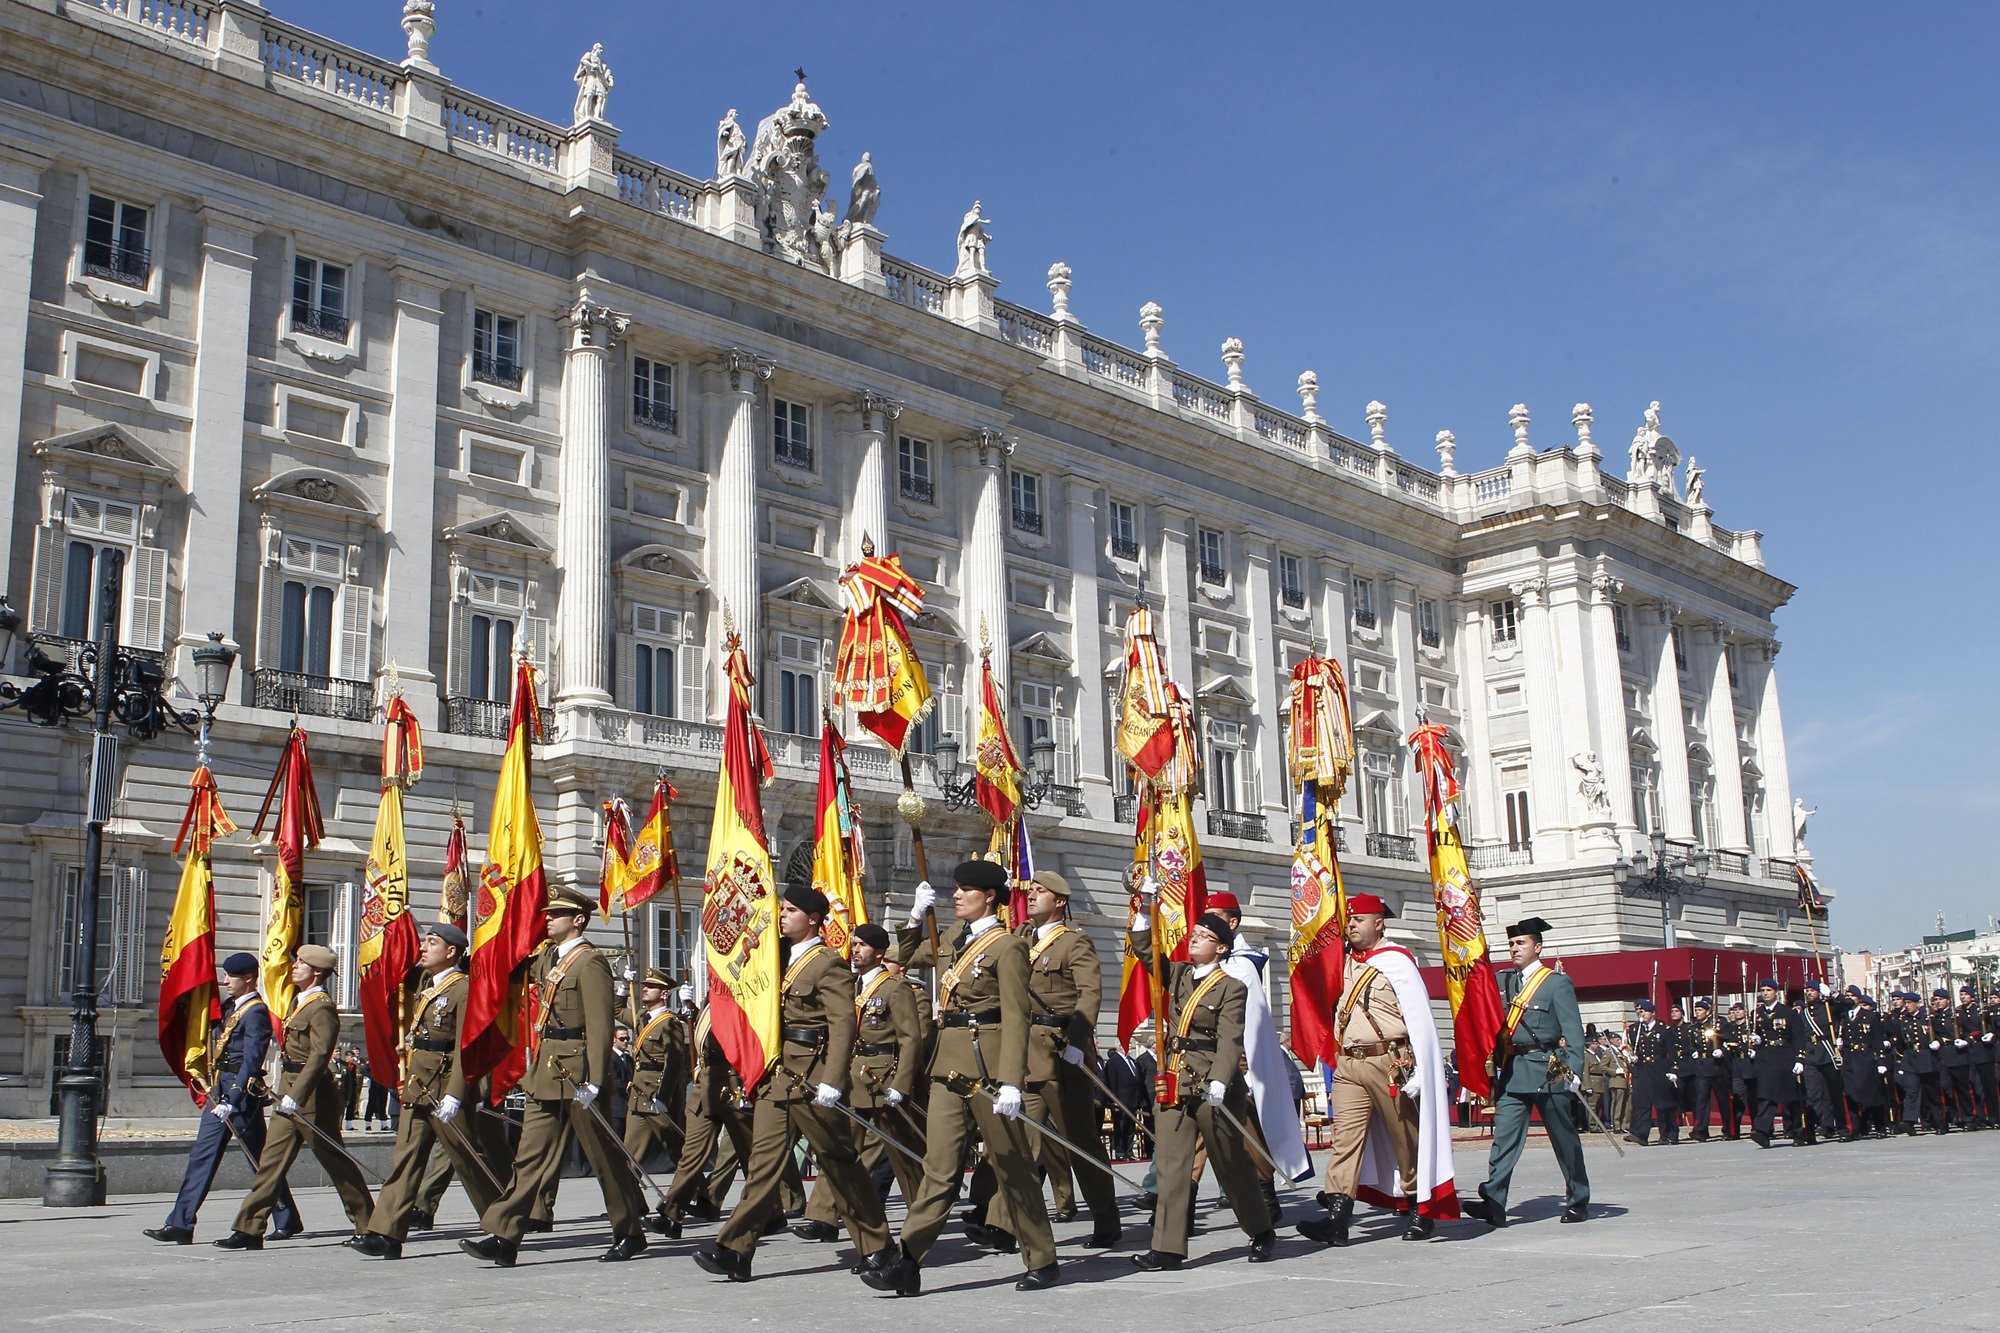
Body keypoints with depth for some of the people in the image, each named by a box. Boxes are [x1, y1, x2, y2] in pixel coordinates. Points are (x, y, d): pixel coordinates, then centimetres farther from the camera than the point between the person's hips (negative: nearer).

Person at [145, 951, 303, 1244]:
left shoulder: (255, 1013, -15)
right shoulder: (231, 1006, 12)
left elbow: (251, 1063, -22)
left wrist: (232, 1101, -25)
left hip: (242, 1093, -9)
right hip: (219, 1092, 9)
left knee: (261, 1160, 2)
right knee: (202, 1156, 4)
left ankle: (287, 1221, 14)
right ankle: (180, 1224, 4)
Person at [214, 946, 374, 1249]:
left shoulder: (322, 1008, -17)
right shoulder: (299, 1001, 14)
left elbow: (319, 1056, -25)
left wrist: (296, 1096, -30)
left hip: (312, 1098, -9)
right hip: (291, 1096, 9)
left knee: (337, 1164, 0)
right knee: (272, 1160, 5)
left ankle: (368, 1226, 11)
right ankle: (249, 1229, 5)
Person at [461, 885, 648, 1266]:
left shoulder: (590, 963, -13)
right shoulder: (547, 957, 13)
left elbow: (600, 1026, -19)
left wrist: (593, 1081, -23)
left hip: (577, 1076, -8)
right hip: (545, 1076, 8)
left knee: (604, 1156, 3)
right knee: (531, 1155, 4)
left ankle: (631, 1234, 15)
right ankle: (503, 1237, 2)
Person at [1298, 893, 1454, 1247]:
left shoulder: (1395, 962, -7)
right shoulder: (1345, 964, 14)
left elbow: (1420, 1021, -11)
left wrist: (1418, 1073, -16)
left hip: (1390, 1064, -6)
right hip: (1348, 1067, 6)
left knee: (1407, 1142, 7)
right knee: (1345, 1138, -6)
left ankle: (1421, 1213, 21)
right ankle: (1337, 1218, -12)